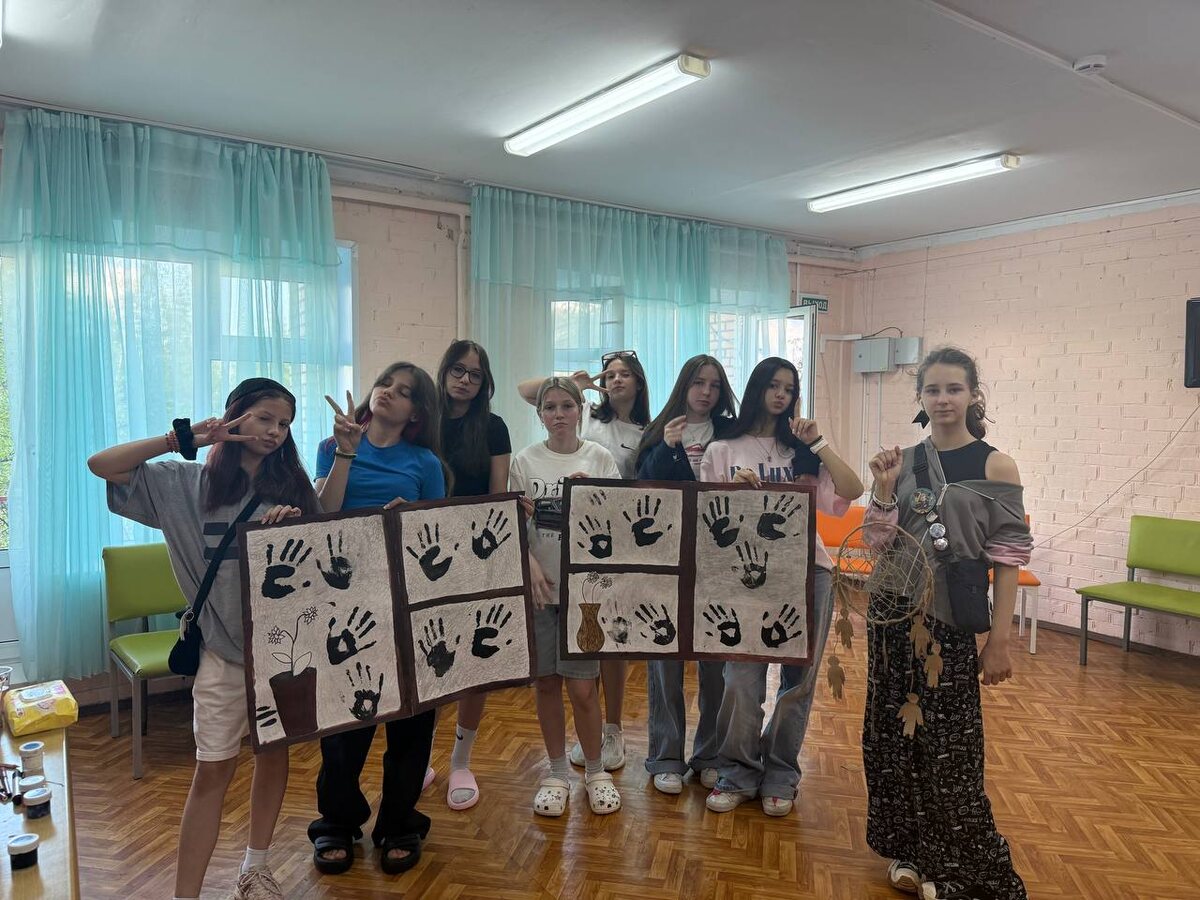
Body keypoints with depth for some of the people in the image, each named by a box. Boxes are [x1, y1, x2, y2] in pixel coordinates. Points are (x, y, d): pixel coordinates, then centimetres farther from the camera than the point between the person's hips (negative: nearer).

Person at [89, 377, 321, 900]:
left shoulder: (291, 486, 3)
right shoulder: (187, 483, 0)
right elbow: (102, 465, -5)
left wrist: (294, 522, -21)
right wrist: (181, 439, -14)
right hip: (224, 646, -2)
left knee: (274, 753, 14)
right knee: (213, 771, 1)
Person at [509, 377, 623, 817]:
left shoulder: (600, 459, 0)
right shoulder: (524, 461, 2)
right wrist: (531, 564, -14)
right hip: (538, 588, 2)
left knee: (581, 688, -1)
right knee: (545, 683, 10)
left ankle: (595, 771, 23)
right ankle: (557, 773, 28)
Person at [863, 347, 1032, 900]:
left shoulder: (995, 466, -6)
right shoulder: (903, 461, 4)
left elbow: (1007, 558, -8)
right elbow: (879, 543, 2)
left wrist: (1000, 639, -11)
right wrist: (884, 488, -12)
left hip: (951, 623, -4)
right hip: (893, 615, 4)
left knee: (948, 744, 2)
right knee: (895, 732, 12)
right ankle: (910, 850, 31)